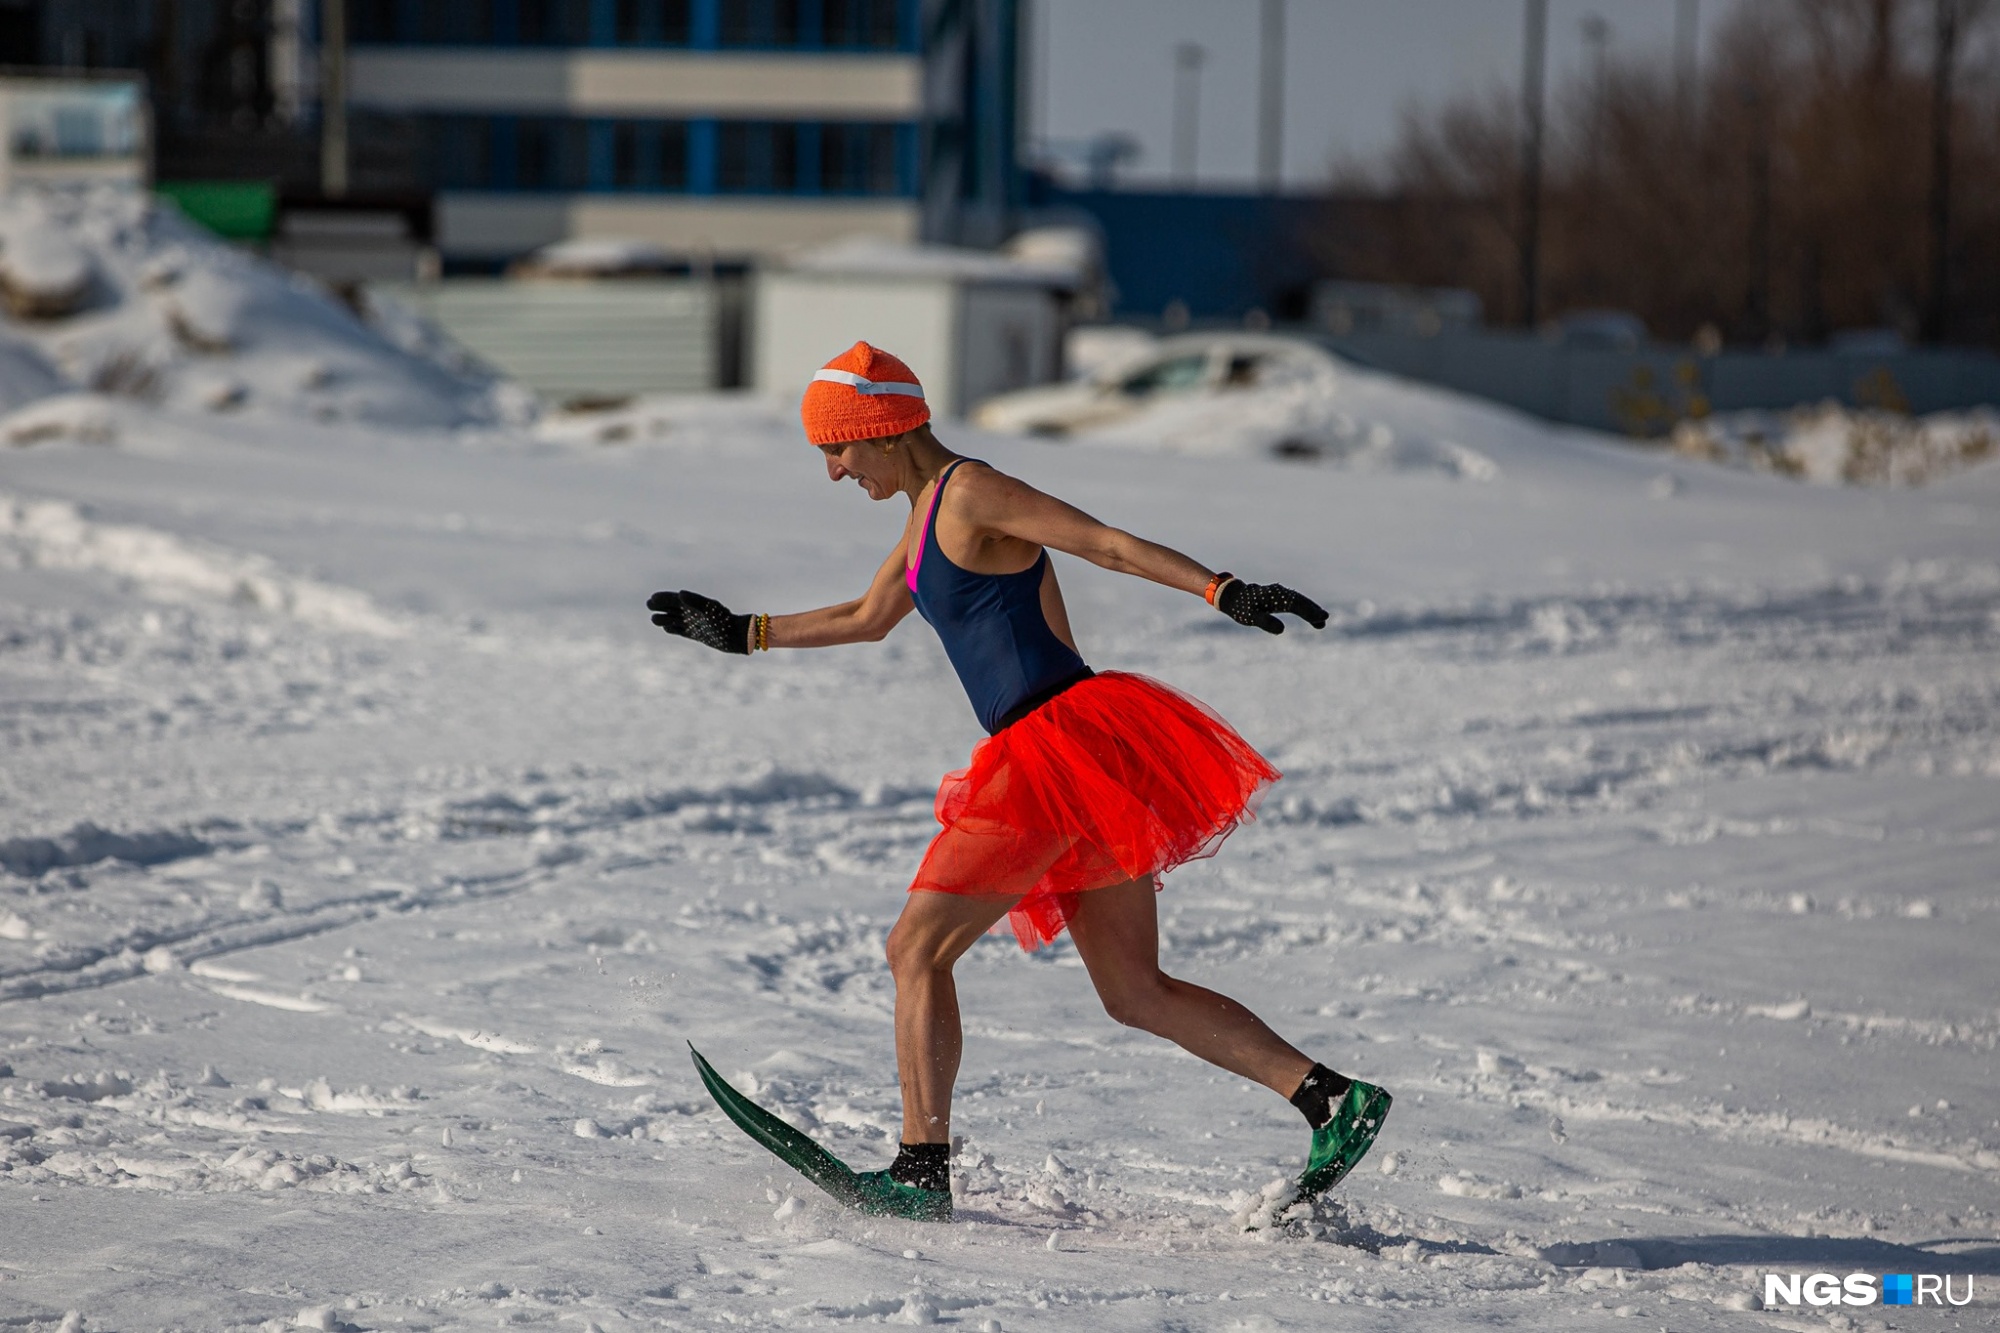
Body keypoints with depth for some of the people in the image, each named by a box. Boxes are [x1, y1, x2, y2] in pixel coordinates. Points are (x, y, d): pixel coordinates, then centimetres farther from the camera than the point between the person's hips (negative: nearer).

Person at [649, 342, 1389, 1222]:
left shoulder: (970, 492, -7)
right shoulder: (928, 511, 21)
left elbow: (1110, 545, -14)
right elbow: (868, 619, 37)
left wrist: (1223, 592, -24)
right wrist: (746, 634, 41)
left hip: (1066, 744, -10)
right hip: (1049, 759, 10)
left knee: (917, 949, -5)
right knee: (1136, 994, 6)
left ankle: (923, 1171, -6)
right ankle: (1332, 1097, -1)